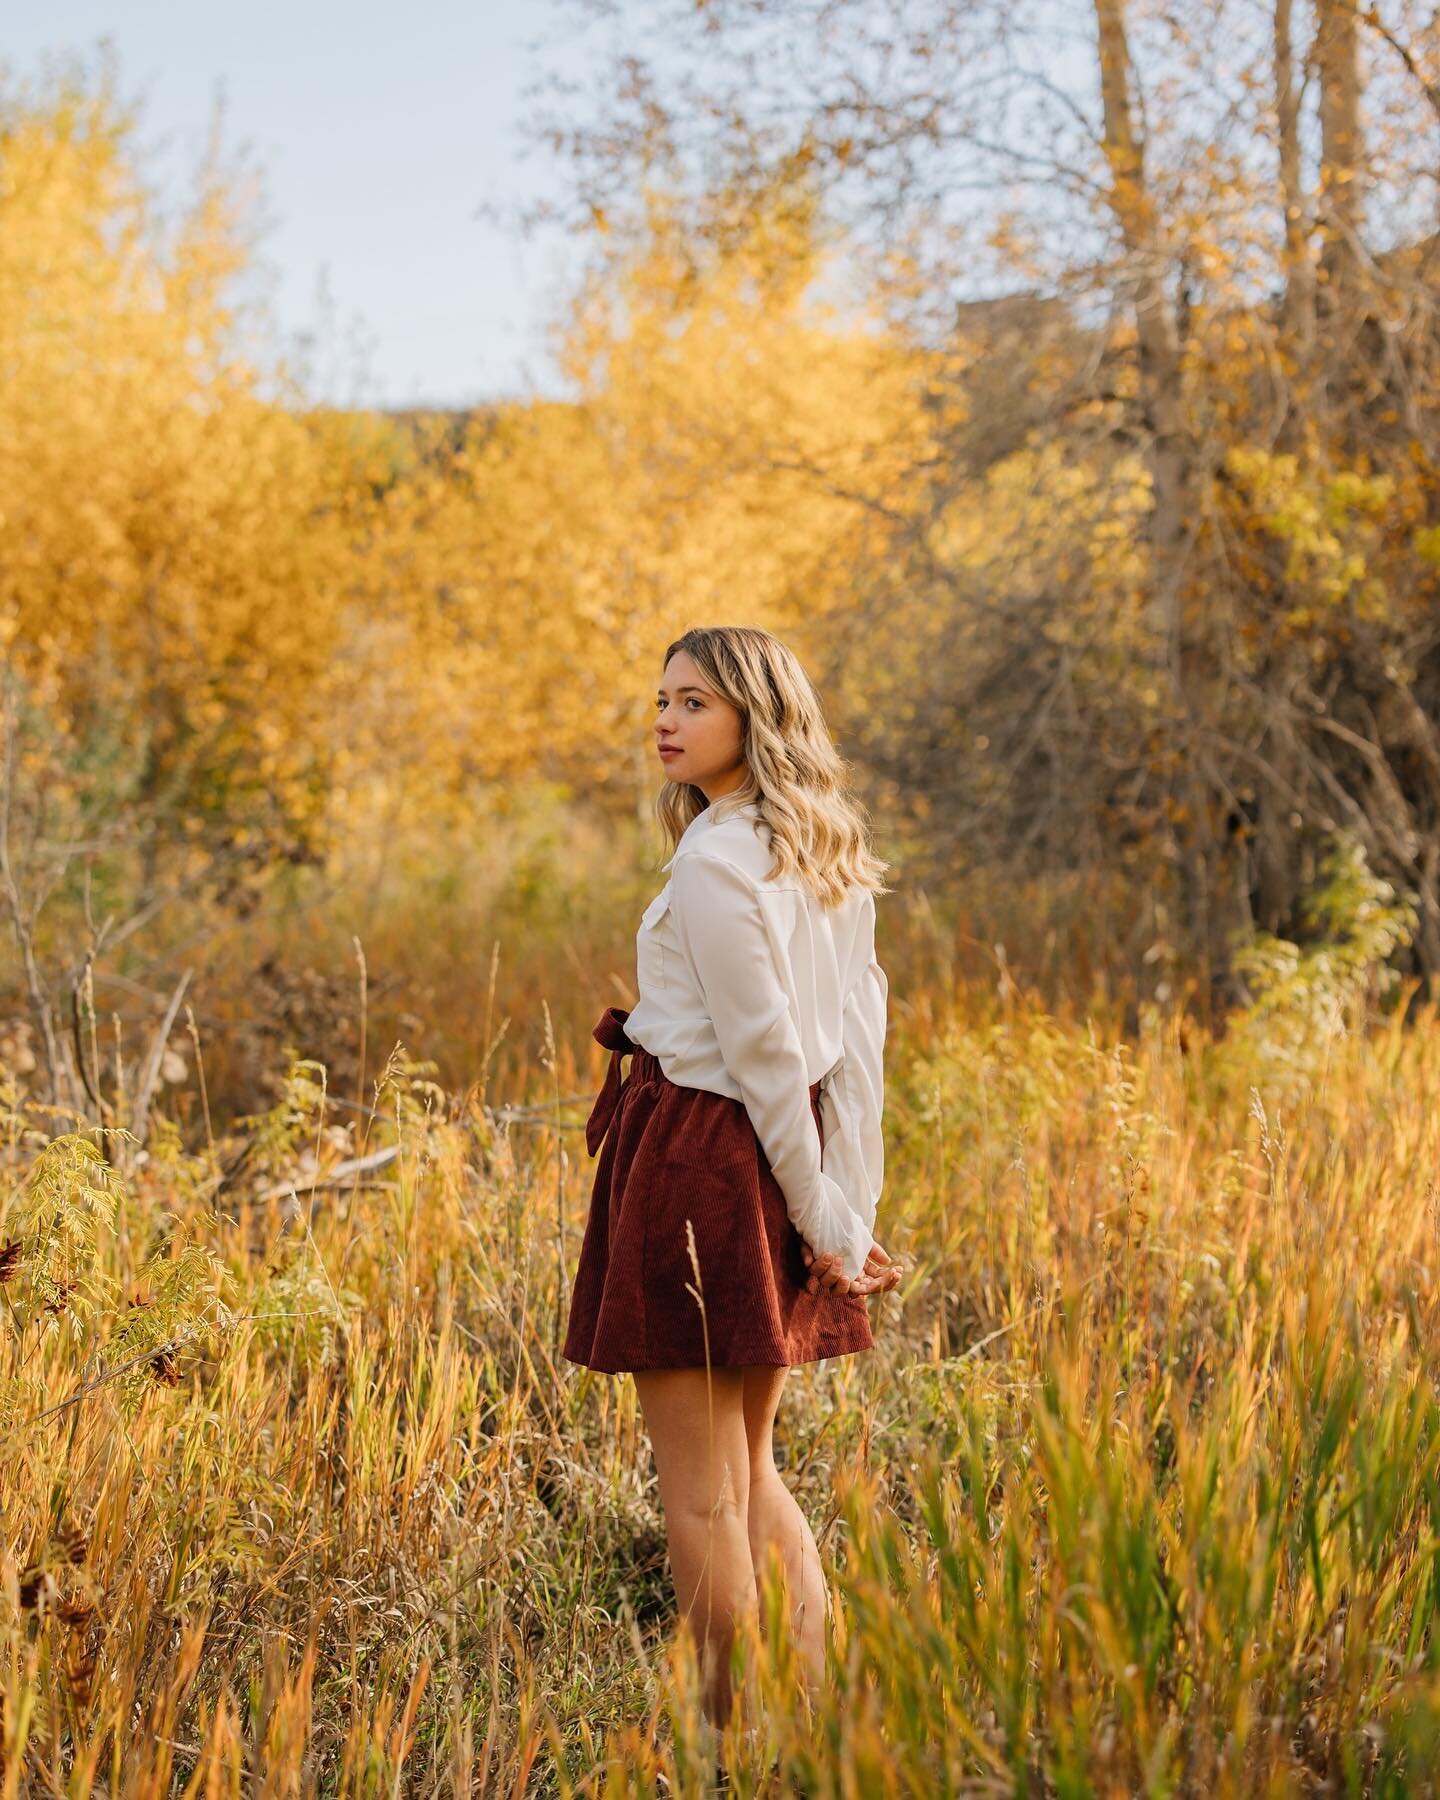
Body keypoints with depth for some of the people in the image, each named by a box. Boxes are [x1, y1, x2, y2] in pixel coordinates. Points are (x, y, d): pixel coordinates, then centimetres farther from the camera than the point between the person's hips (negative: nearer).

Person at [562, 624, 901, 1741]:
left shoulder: (714, 864, -16)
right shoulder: (830, 859, 10)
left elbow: (765, 1051, -16)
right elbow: (861, 1040, 7)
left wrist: (827, 1220, -10)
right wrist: (851, 1208, 5)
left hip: (699, 1156, -9)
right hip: (780, 1164, 9)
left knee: (700, 1487, 2)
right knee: (749, 1468, 19)